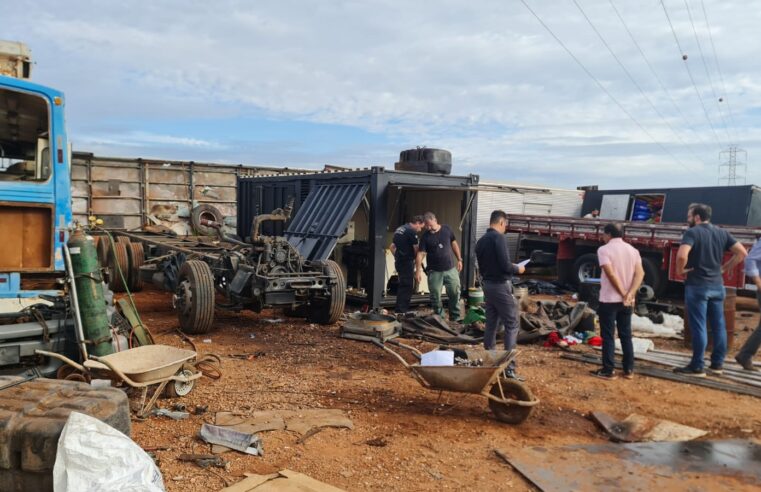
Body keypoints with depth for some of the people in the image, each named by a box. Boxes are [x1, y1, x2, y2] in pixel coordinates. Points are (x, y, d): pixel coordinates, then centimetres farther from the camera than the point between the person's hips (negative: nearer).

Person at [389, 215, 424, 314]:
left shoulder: (399, 229, 15)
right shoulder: (412, 231, -13)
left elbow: (392, 247, 21)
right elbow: (416, 249, -13)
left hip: (399, 261, 9)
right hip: (407, 262, -9)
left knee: (402, 286, 17)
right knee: (407, 287, -4)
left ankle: (398, 310, 23)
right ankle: (402, 311, -4)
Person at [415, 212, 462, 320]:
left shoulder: (447, 229, 0)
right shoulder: (425, 236, -7)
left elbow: (454, 244, 11)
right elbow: (420, 253, -12)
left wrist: (459, 259, 8)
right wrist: (418, 270, -21)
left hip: (451, 269, 2)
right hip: (434, 272, -2)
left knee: (455, 294, 5)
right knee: (435, 297, 3)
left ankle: (455, 318, 19)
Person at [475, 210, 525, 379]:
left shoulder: (481, 241, 10)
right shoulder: (498, 238, -15)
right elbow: (505, 265, -20)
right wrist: (517, 269, -3)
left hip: (487, 284, 8)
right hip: (501, 286, -8)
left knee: (491, 324, 13)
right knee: (512, 325, -3)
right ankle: (509, 367, -6)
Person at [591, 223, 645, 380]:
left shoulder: (604, 249, -9)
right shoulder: (633, 250, 8)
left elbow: (611, 275, -19)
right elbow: (640, 273, -3)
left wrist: (623, 294, -12)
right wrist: (630, 294, -11)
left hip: (609, 299, -6)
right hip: (627, 301, 6)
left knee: (608, 336, 1)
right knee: (626, 335, 14)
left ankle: (608, 371, 4)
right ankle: (629, 370, 18)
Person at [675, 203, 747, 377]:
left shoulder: (692, 232, -12)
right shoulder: (722, 233, 8)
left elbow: (682, 255, -28)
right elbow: (742, 253, 8)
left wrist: (680, 270, -10)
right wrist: (725, 268, 12)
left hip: (697, 286, -6)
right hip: (717, 286, 7)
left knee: (698, 327, -2)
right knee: (719, 326, 14)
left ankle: (697, 367, 3)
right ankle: (717, 364, 22)